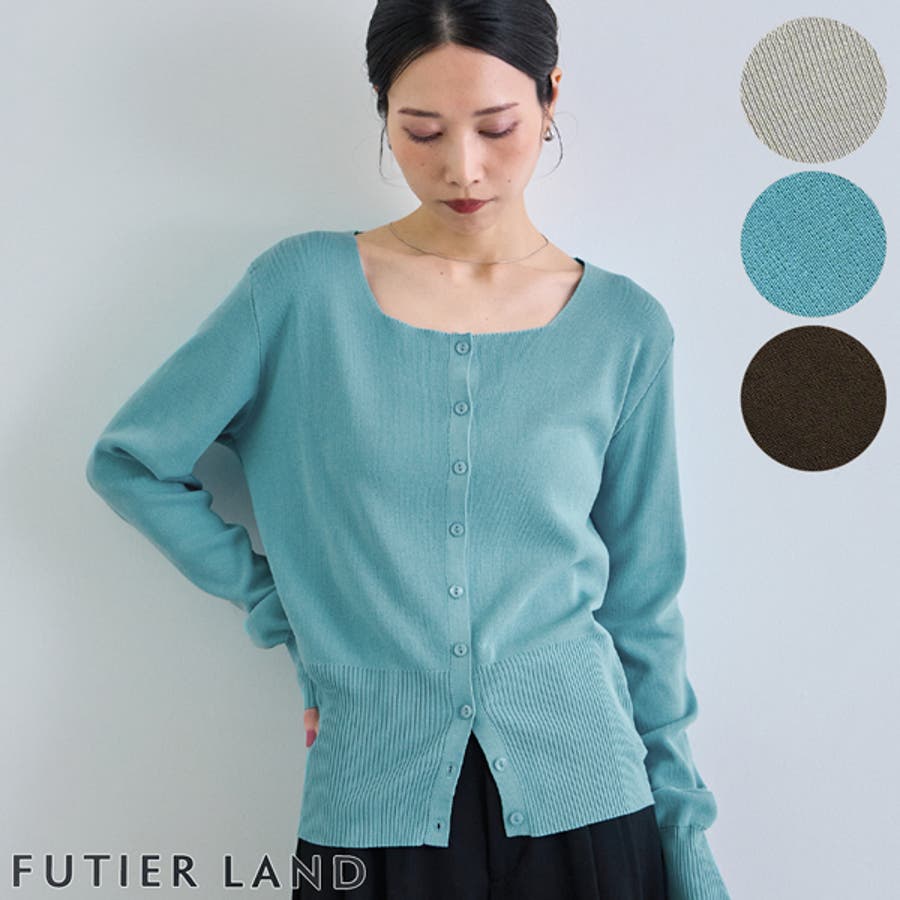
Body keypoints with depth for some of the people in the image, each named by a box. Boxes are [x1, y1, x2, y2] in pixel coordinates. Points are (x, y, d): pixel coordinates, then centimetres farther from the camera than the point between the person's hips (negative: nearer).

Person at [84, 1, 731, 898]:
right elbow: (130, 462, 3)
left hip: (584, 799, 1)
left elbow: (641, 603, 3)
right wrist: (285, 611, -2)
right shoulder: (303, 286, -6)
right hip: (373, 811, -1)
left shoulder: (625, 327, -2)